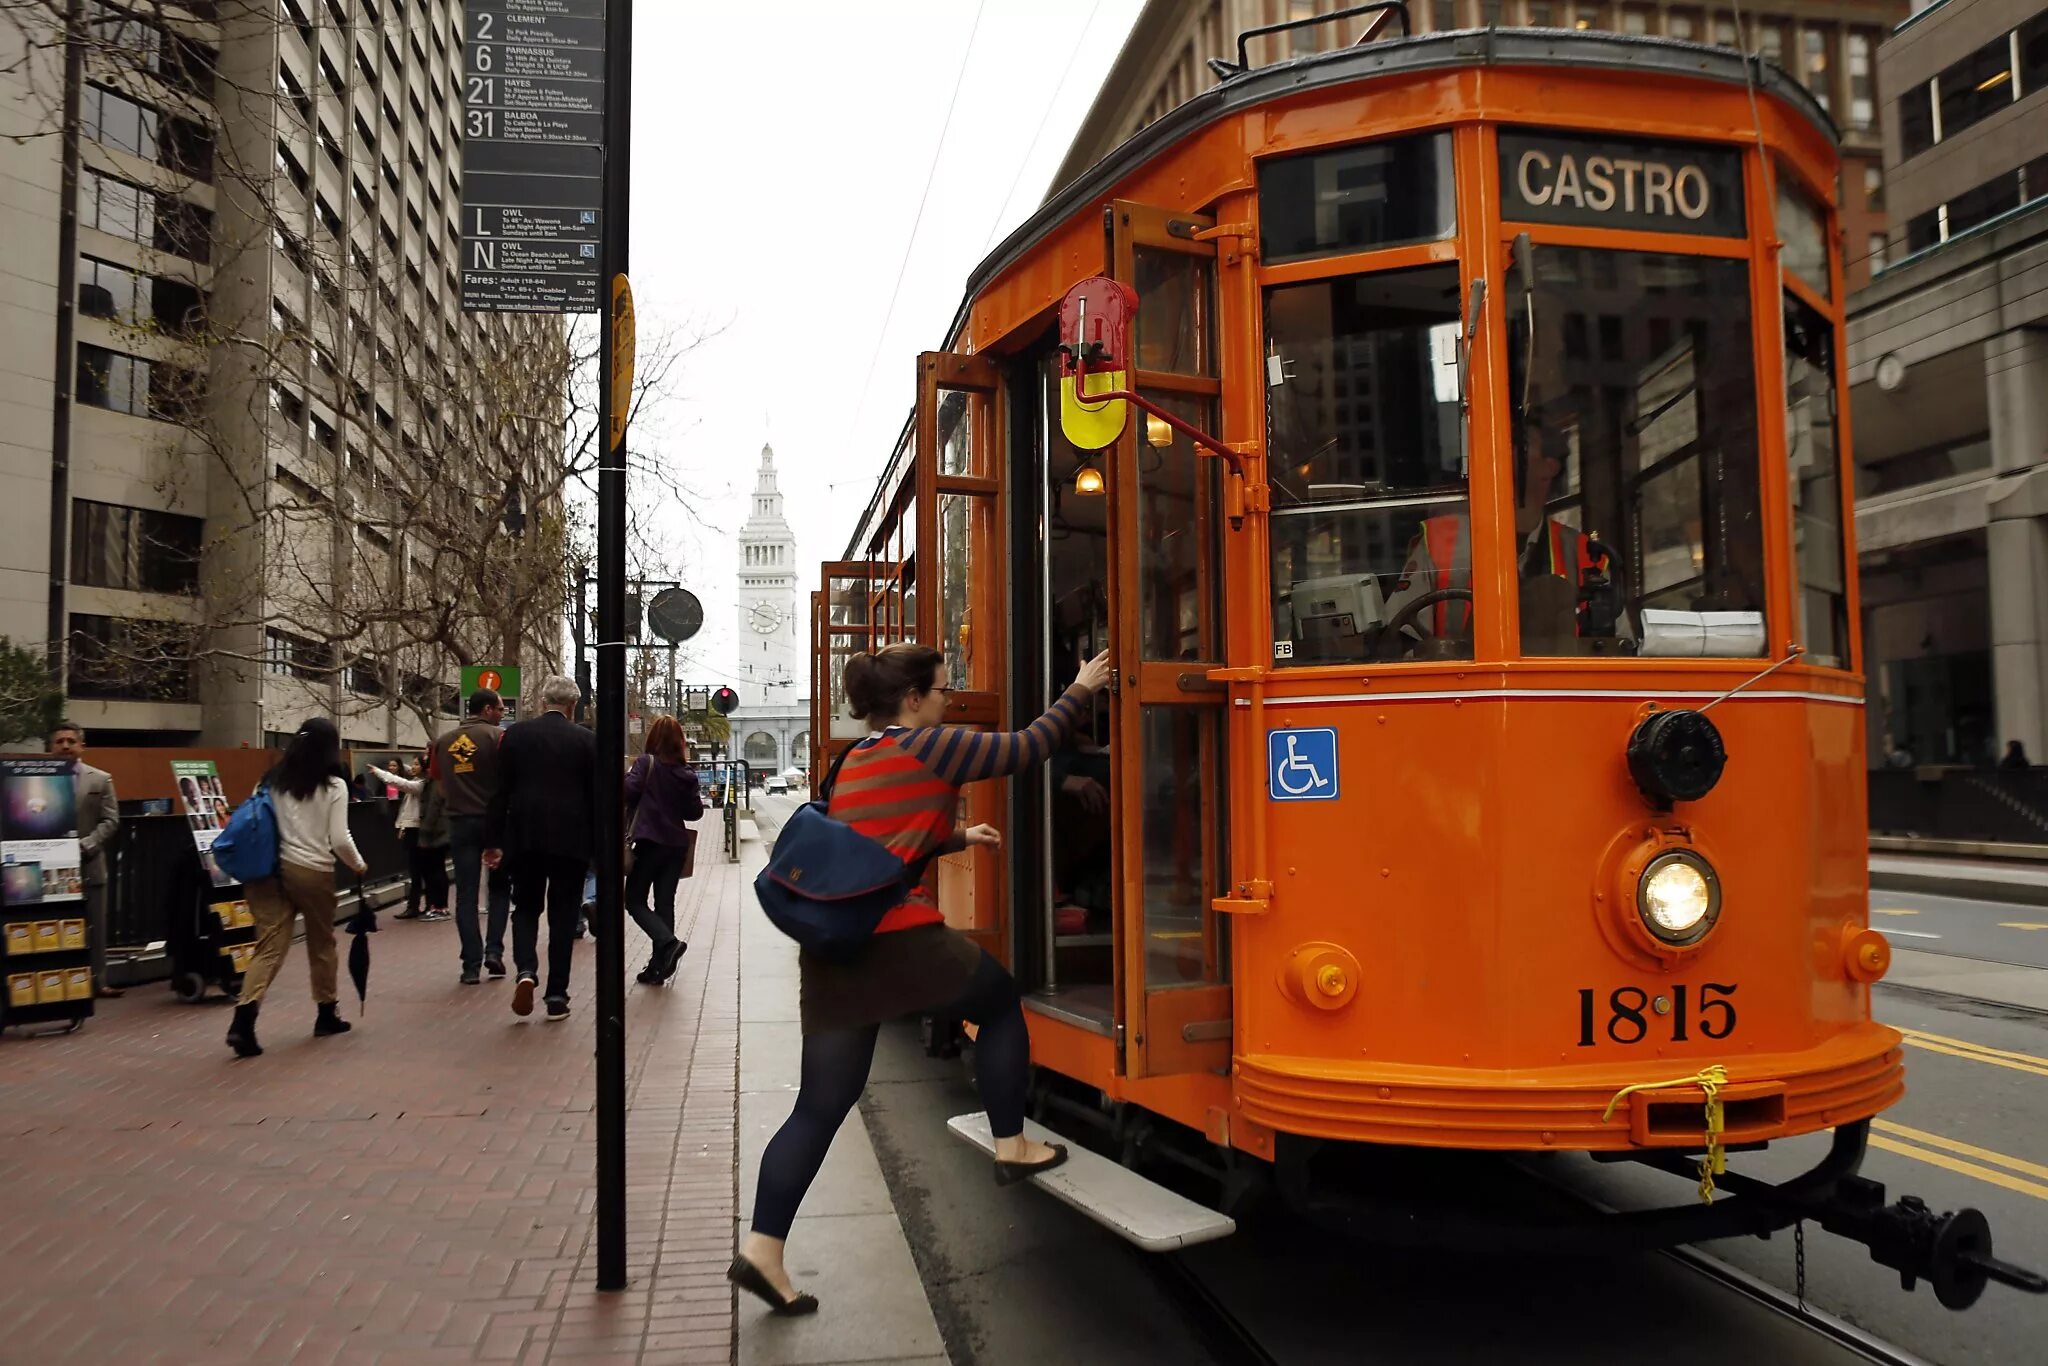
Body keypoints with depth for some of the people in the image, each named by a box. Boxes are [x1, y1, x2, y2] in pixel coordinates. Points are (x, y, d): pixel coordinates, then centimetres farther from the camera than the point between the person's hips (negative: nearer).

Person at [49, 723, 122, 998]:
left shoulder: (101, 779, 7)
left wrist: (85, 845, -13)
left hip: (90, 864, 1)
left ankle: (98, 980, 12)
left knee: (95, 927, 6)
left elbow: (110, 821, 1)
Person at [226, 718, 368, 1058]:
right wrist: (359, 866, 7)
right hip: (313, 871, -3)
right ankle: (327, 1015, 28)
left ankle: (243, 1020, -15)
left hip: (273, 869, 4)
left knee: (270, 947, 1)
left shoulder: (275, 779, 8)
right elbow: (339, 840, -9)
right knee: (322, 944, 14)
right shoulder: (334, 785, -6)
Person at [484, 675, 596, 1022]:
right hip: (570, 840, -1)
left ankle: (526, 970, -8)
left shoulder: (516, 735, 1)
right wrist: (600, 846, 5)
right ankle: (557, 996, 8)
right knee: (563, 915, 7)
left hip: (525, 837, 1)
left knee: (525, 907, 16)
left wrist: (493, 841, 6)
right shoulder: (587, 740, -3)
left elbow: (500, 791, 1)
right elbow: (597, 797, -2)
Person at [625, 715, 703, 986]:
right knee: (665, 903, 9)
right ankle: (658, 967, 10)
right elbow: (695, 811, 9)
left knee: (634, 899, 6)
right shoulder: (686, 772, 7)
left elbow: (629, 791, -20)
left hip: (650, 841, -5)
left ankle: (668, 942, -16)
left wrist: (628, 773, 0)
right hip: (677, 843, 5)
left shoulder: (646, 763, -6)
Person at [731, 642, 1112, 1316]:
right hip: (900, 936, -7)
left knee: (821, 1103, 10)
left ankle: (762, 1249, 5)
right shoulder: (932, 747, -2)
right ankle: (1013, 1148, 27)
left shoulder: (854, 762, 21)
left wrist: (957, 838, 33)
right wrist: (1081, 690, 16)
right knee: (1001, 1002, 19)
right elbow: (1027, 747, 4)